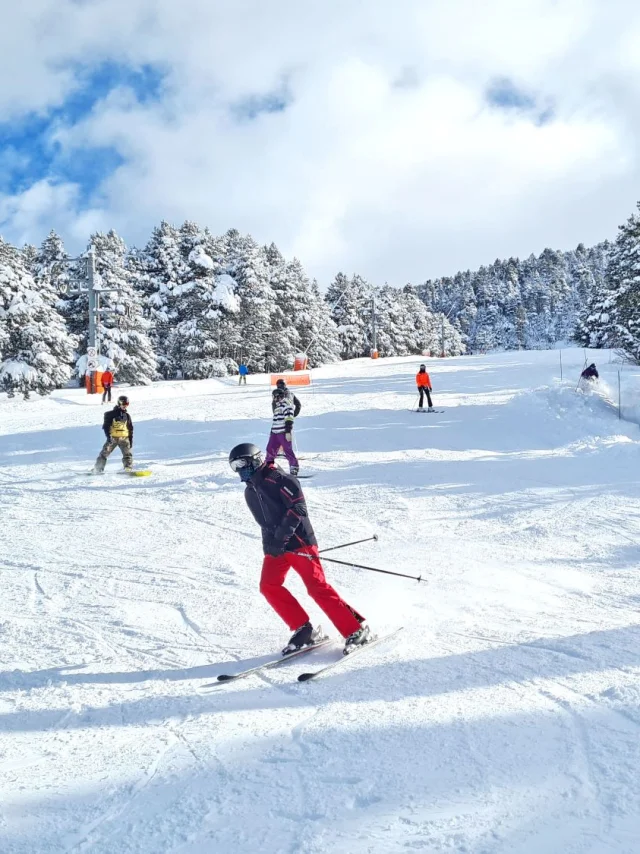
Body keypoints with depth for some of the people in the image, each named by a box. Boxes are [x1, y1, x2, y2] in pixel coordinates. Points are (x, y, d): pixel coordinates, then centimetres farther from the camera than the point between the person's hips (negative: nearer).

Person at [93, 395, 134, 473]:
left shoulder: (127, 415, 10)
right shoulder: (111, 414, -2)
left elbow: (130, 429, 16)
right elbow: (106, 426, -5)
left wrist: (131, 440, 12)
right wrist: (108, 436, -16)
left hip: (124, 438, 3)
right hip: (112, 438, -3)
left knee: (127, 454, -10)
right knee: (104, 453, 2)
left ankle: (128, 468, -9)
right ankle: (98, 469, 10)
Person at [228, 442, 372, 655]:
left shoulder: (277, 478, -11)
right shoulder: (250, 492, 16)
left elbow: (298, 508, -20)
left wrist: (281, 537, -25)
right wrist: (269, 543, 15)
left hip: (298, 541, -8)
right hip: (275, 547, 8)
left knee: (317, 587, -14)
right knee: (268, 586, -8)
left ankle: (356, 629, -7)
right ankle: (303, 629, 1)